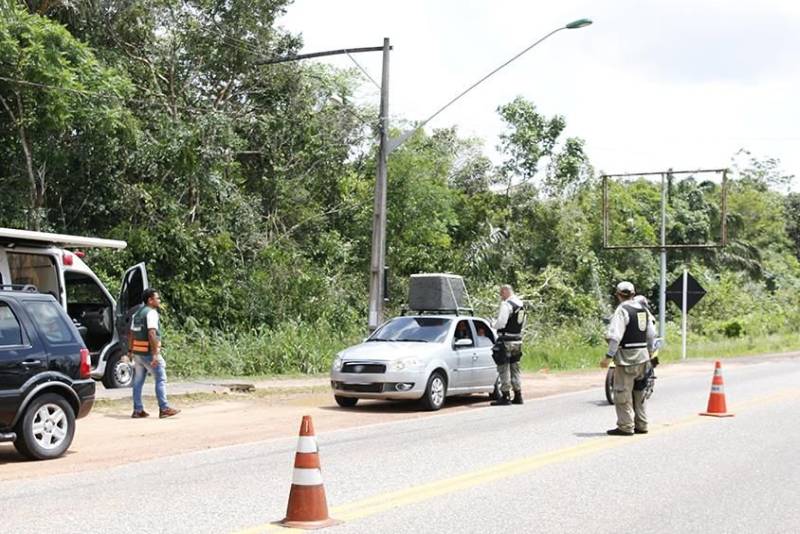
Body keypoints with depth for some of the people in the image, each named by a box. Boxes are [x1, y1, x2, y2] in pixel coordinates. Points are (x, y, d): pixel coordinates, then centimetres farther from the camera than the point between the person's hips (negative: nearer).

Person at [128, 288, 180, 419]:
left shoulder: (137, 313, 16)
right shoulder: (151, 313, -13)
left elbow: (131, 333, 18)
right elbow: (152, 334, -23)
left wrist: (130, 350, 22)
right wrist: (155, 354, -26)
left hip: (137, 352, 9)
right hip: (149, 353, -9)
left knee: (138, 381, 10)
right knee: (161, 379, -4)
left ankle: (138, 410, 13)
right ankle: (164, 409, -5)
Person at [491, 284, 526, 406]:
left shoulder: (506, 305, -16)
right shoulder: (521, 305, 12)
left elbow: (500, 323, -21)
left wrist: (494, 324, -2)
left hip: (506, 341, -9)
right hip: (517, 340, 9)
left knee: (504, 369, -2)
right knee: (515, 368, 16)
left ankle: (505, 397, -2)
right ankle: (518, 396, 20)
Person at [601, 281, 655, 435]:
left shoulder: (622, 310, -13)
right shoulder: (643, 309, 11)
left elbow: (615, 336, -21)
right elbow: (651, 334, 16)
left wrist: (608, 357, -21)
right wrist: (649, 353, 25)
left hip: (627, 357, -8)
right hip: (643, 356, 8)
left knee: (623, 393, -2)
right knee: (639, 393, 16)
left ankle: (626, 427, -1)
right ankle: (641, 425, 21)